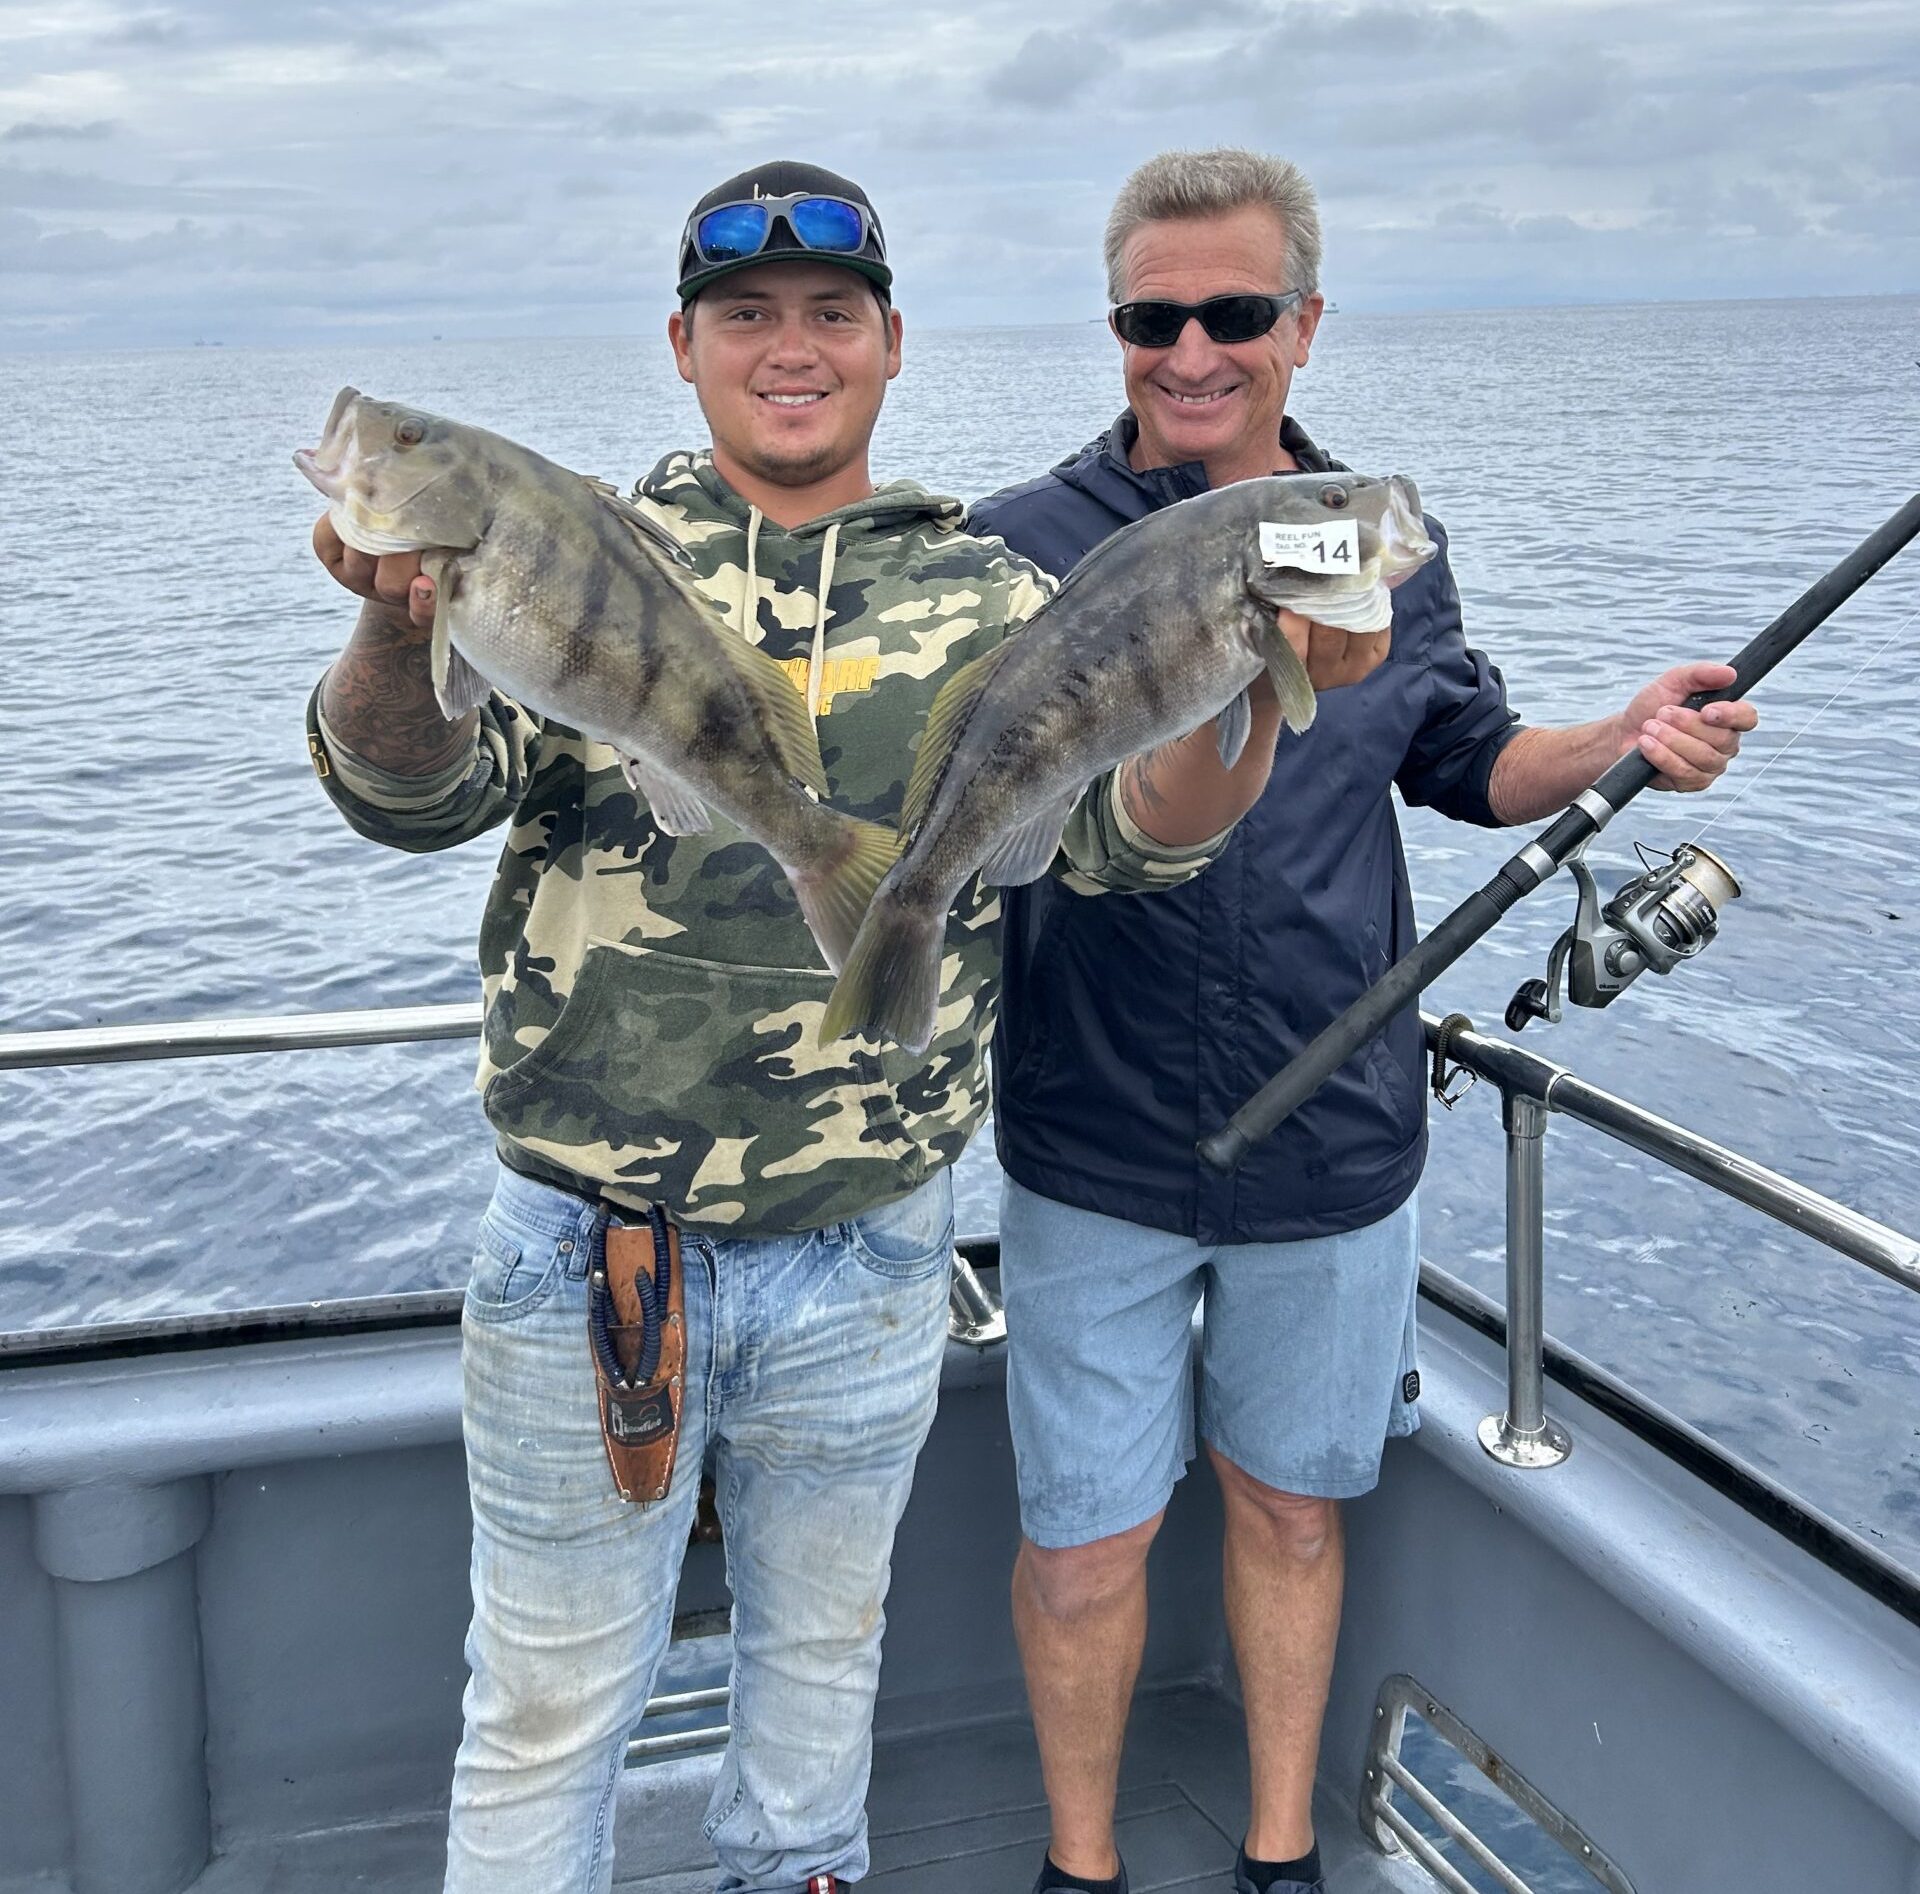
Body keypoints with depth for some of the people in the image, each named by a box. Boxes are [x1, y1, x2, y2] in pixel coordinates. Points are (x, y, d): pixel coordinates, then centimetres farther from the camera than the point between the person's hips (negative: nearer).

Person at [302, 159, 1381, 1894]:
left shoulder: (983, 603, 0)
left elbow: (1137, 828, -12)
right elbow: (412, 791, -17)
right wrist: (398, 631, -39)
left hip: (864, 1261, 2)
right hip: (583, 1250, -2)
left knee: (824, 1641, 25)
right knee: (552, 1698, 13)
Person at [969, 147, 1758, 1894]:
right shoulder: (1018, 549, -7)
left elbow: (1467, 762, 14)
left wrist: (1622, 744, -4)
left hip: (1333, 1148, 3)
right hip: (1093, 1155, -2)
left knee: (1289, 1506, 18)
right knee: (1084, 1548, 7)